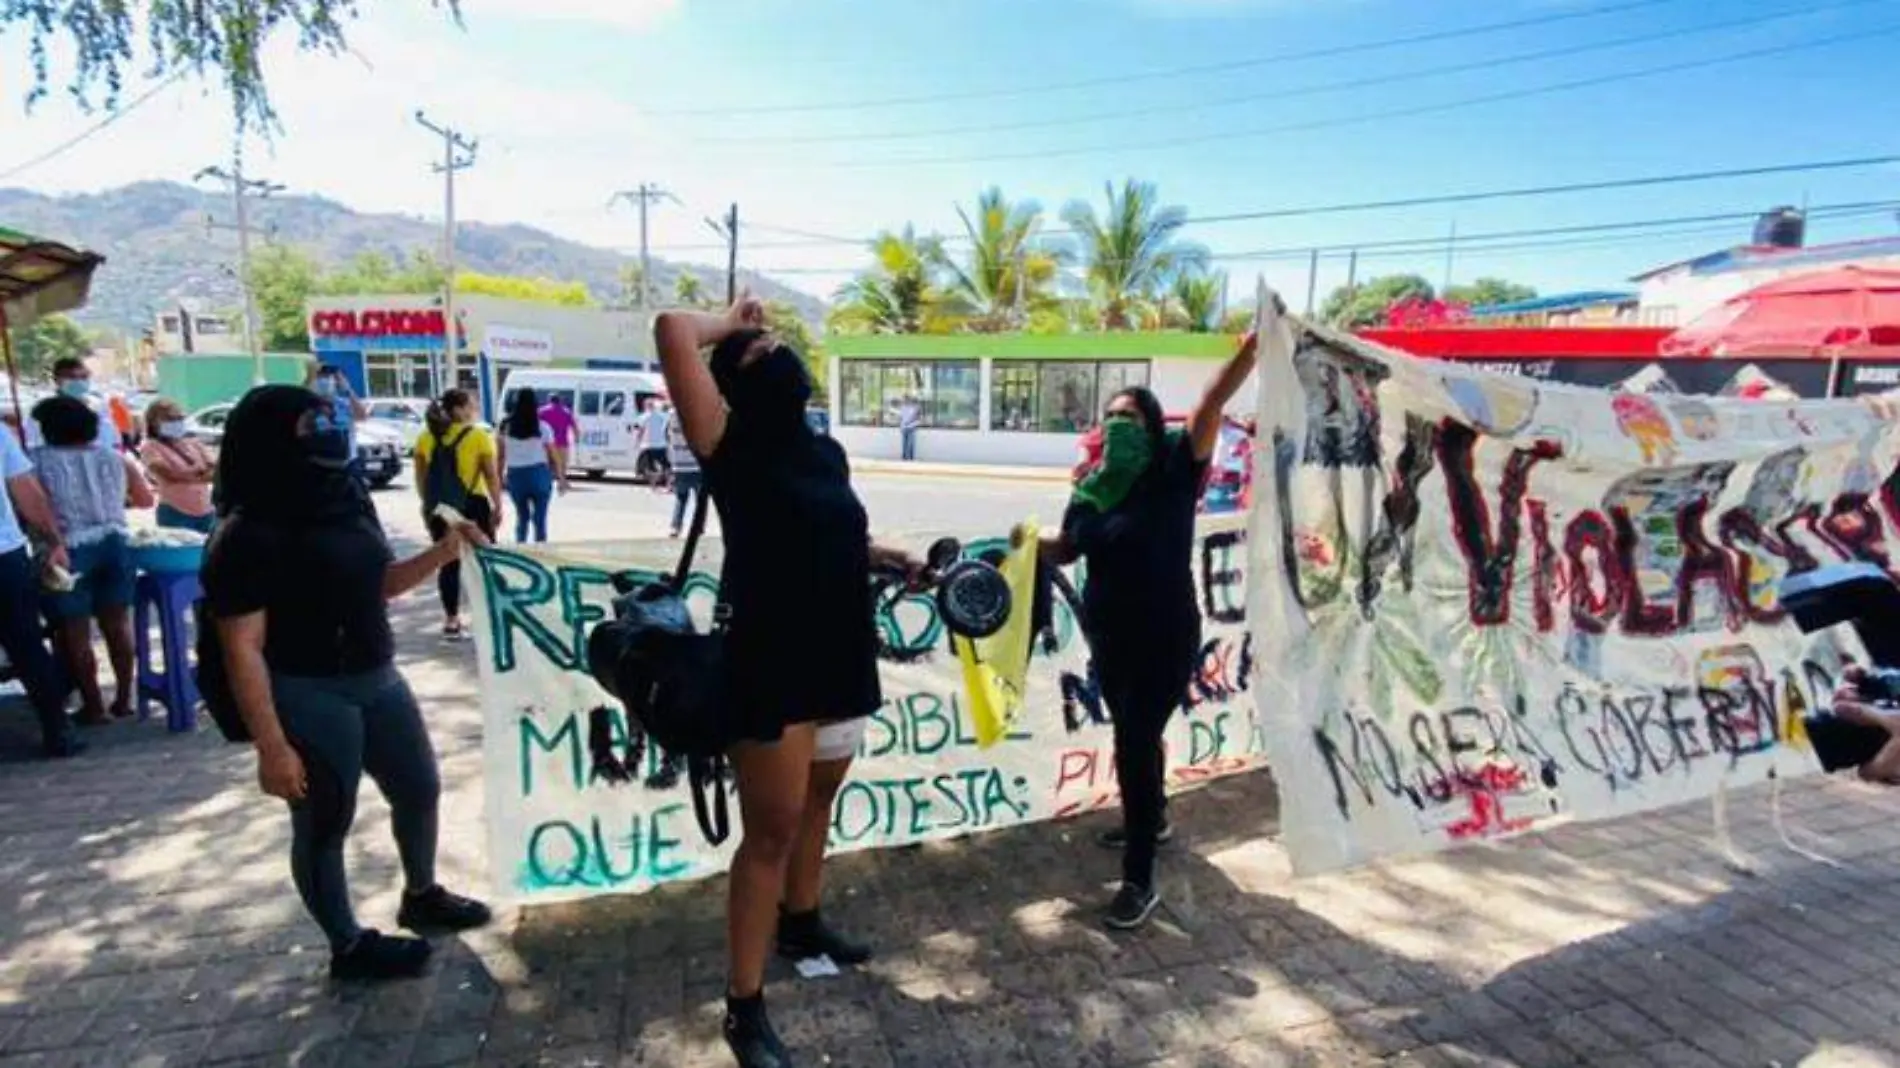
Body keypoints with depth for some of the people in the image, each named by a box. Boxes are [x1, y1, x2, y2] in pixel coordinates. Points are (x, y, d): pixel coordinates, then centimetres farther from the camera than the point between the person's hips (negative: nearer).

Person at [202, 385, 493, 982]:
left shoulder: (348, 504, 3)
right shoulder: (248, 537, -17)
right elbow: (243, 650, -19)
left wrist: (442, 553, -1)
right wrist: (271, 746, -21)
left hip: (377, 680, 8)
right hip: (306, 697, -8)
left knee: (419, 788, 19)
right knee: (323, 824, 9)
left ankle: (421, 897, 42)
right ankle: (349, 947, 28)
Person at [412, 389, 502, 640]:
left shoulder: (426, 437, 6)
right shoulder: (478, 436, -7)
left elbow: (421, 475, 8)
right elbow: (491, 476, -9)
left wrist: (428, 503, 16)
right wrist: (497, 506, -2)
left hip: (440, 507, 4)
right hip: (473, 505, -4)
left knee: (449, 563, 10)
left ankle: (451, 621, 13)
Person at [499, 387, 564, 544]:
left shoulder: (506, 428, 1)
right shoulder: (543, 428, -5)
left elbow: (501, 457, 3)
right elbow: (553, 457, -3)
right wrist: (561, 478, 5)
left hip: (515, 476, 3)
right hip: (538, 474, -3)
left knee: (521, 516, 17)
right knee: (540, 517, 3)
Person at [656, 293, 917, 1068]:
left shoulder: (826, 451, 9)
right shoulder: (732, 446, -10)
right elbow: (671, 330, -21)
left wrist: (885, 558, 8)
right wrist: (734, 324, -2)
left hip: (841, 659, 7)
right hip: (773, 666, -7)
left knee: (816, 803, 22)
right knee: (771, 830, -1)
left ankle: (801, 923, 44)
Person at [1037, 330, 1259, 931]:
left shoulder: (1174, 472, -13)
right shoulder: (1091, 491, 2)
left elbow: (1214, 402, -23)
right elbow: (1067, 550, 17)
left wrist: (1255, 343, -32)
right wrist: (1032, 542, -2)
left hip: (1165, 639, -6)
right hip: (1108, 637, 6)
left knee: (1134, 744, -8)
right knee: (1132, 735, 23)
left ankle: (1139, 883, 4)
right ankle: (1153, 819, 50)